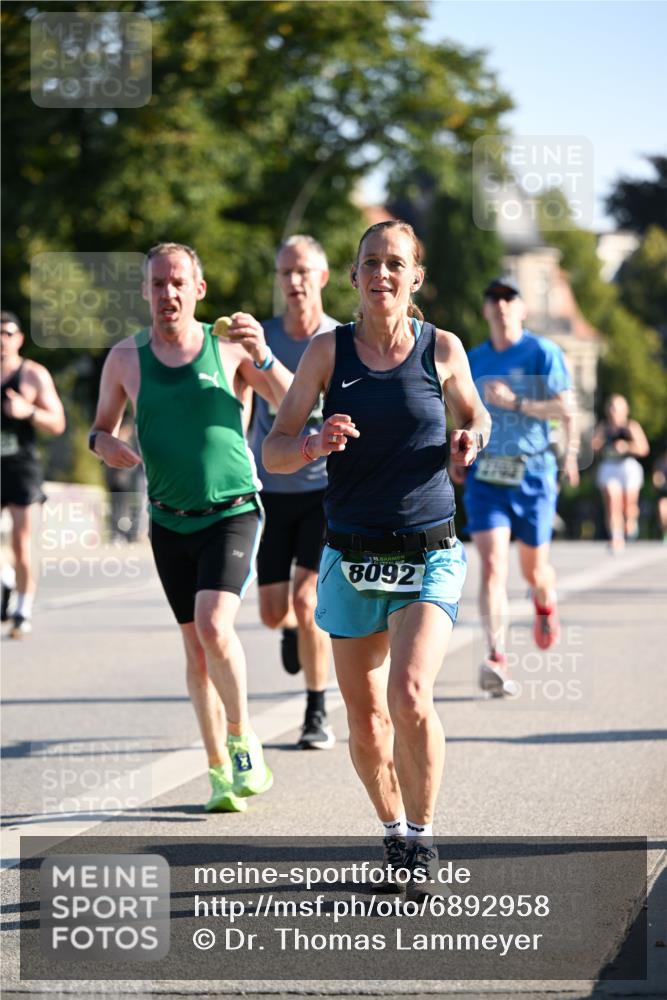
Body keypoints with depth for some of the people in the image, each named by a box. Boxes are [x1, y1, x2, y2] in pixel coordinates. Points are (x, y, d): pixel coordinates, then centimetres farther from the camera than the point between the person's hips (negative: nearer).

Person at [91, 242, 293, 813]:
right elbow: (102, 428, 16)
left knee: (215, 626, -21)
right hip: (171, 523, 3)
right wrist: (105, 444, -8)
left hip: (233, 514, -3)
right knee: (197, 649, 6)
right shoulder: (126, 359, 4)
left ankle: (245, 744, -1)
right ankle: (221, 770, 17)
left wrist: (263, 358, -26)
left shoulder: (229, 348, -3)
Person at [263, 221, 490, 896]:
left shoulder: (443, 349, 1)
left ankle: (422, 835, -2)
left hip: (430, 556, -1)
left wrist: (468, 439, -4)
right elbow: (273, 452, 0)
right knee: (366, 721, 6)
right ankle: (393, 832, 29)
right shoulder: (328, 351, 0)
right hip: (352, 557, 1)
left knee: (410, 696, -20)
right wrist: (316, 444, -22)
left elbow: (474, 416, 19)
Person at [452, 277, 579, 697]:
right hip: (485, 476, 2)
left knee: (534, 568, 11)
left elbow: (566, 409, -12)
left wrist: (515, 402, -20)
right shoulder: (474, 359, 10)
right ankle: (497, 660, -22)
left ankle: (546, 605, 49)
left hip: (532, 473, -2)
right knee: (493, 565, -15)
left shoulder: (543, 352, -3)